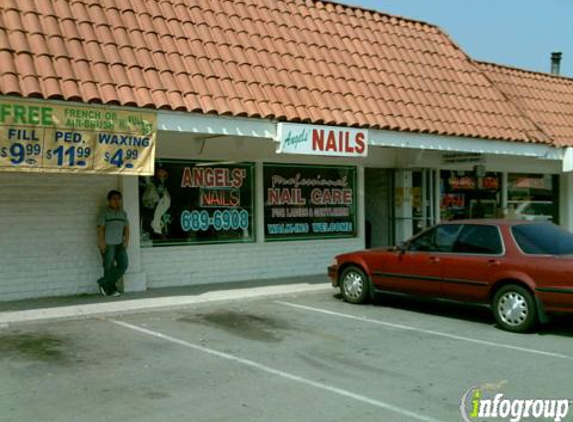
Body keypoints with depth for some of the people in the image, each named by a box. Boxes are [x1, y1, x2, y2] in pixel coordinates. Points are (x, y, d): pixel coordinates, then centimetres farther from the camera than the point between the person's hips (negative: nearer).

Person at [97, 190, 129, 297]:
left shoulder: (123, 213, 12)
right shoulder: (104, 213, -4)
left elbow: (126, 227, 13)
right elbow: (100, 228, -9)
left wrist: (126, 240, 0)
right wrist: (102, 243, -16)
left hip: (119, 244, 6)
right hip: (107, 244, -6)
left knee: (123, 264, -3)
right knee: (109, 267, -2)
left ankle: (103, 283, 8)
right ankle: (110, 290, 10)